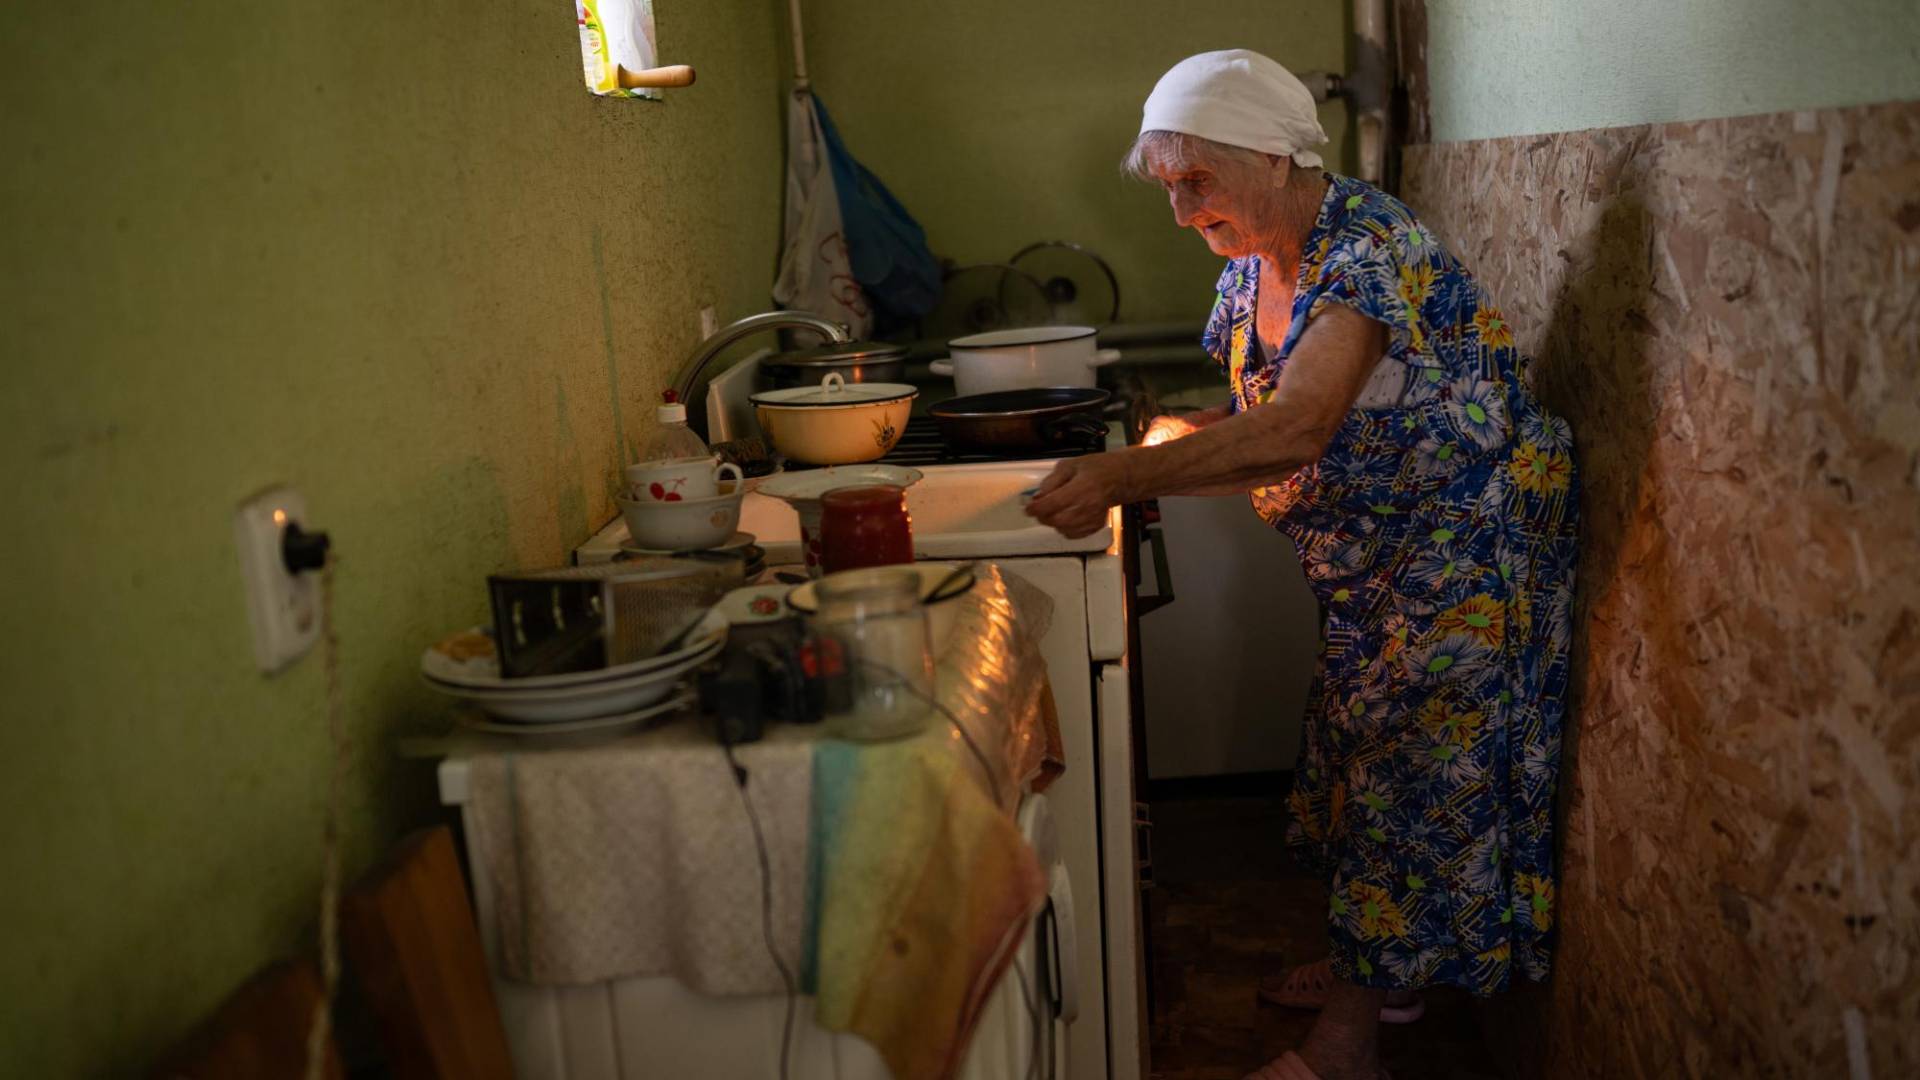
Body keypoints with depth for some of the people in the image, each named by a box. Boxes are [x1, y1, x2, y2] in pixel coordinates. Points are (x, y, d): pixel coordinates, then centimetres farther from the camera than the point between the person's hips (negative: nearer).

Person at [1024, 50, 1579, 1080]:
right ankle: (1376, 970, 34)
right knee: (1362, 754, 17)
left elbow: (1298, 426, -40)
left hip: (1467, 541, -9)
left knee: (1411, 774, -1)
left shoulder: (1370, 248, -28)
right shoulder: (1254, 263, 1)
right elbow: (1269, 414, 8)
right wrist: (1187, 434, -13)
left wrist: (1122, 475, -45)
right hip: (1375, 558, 9)